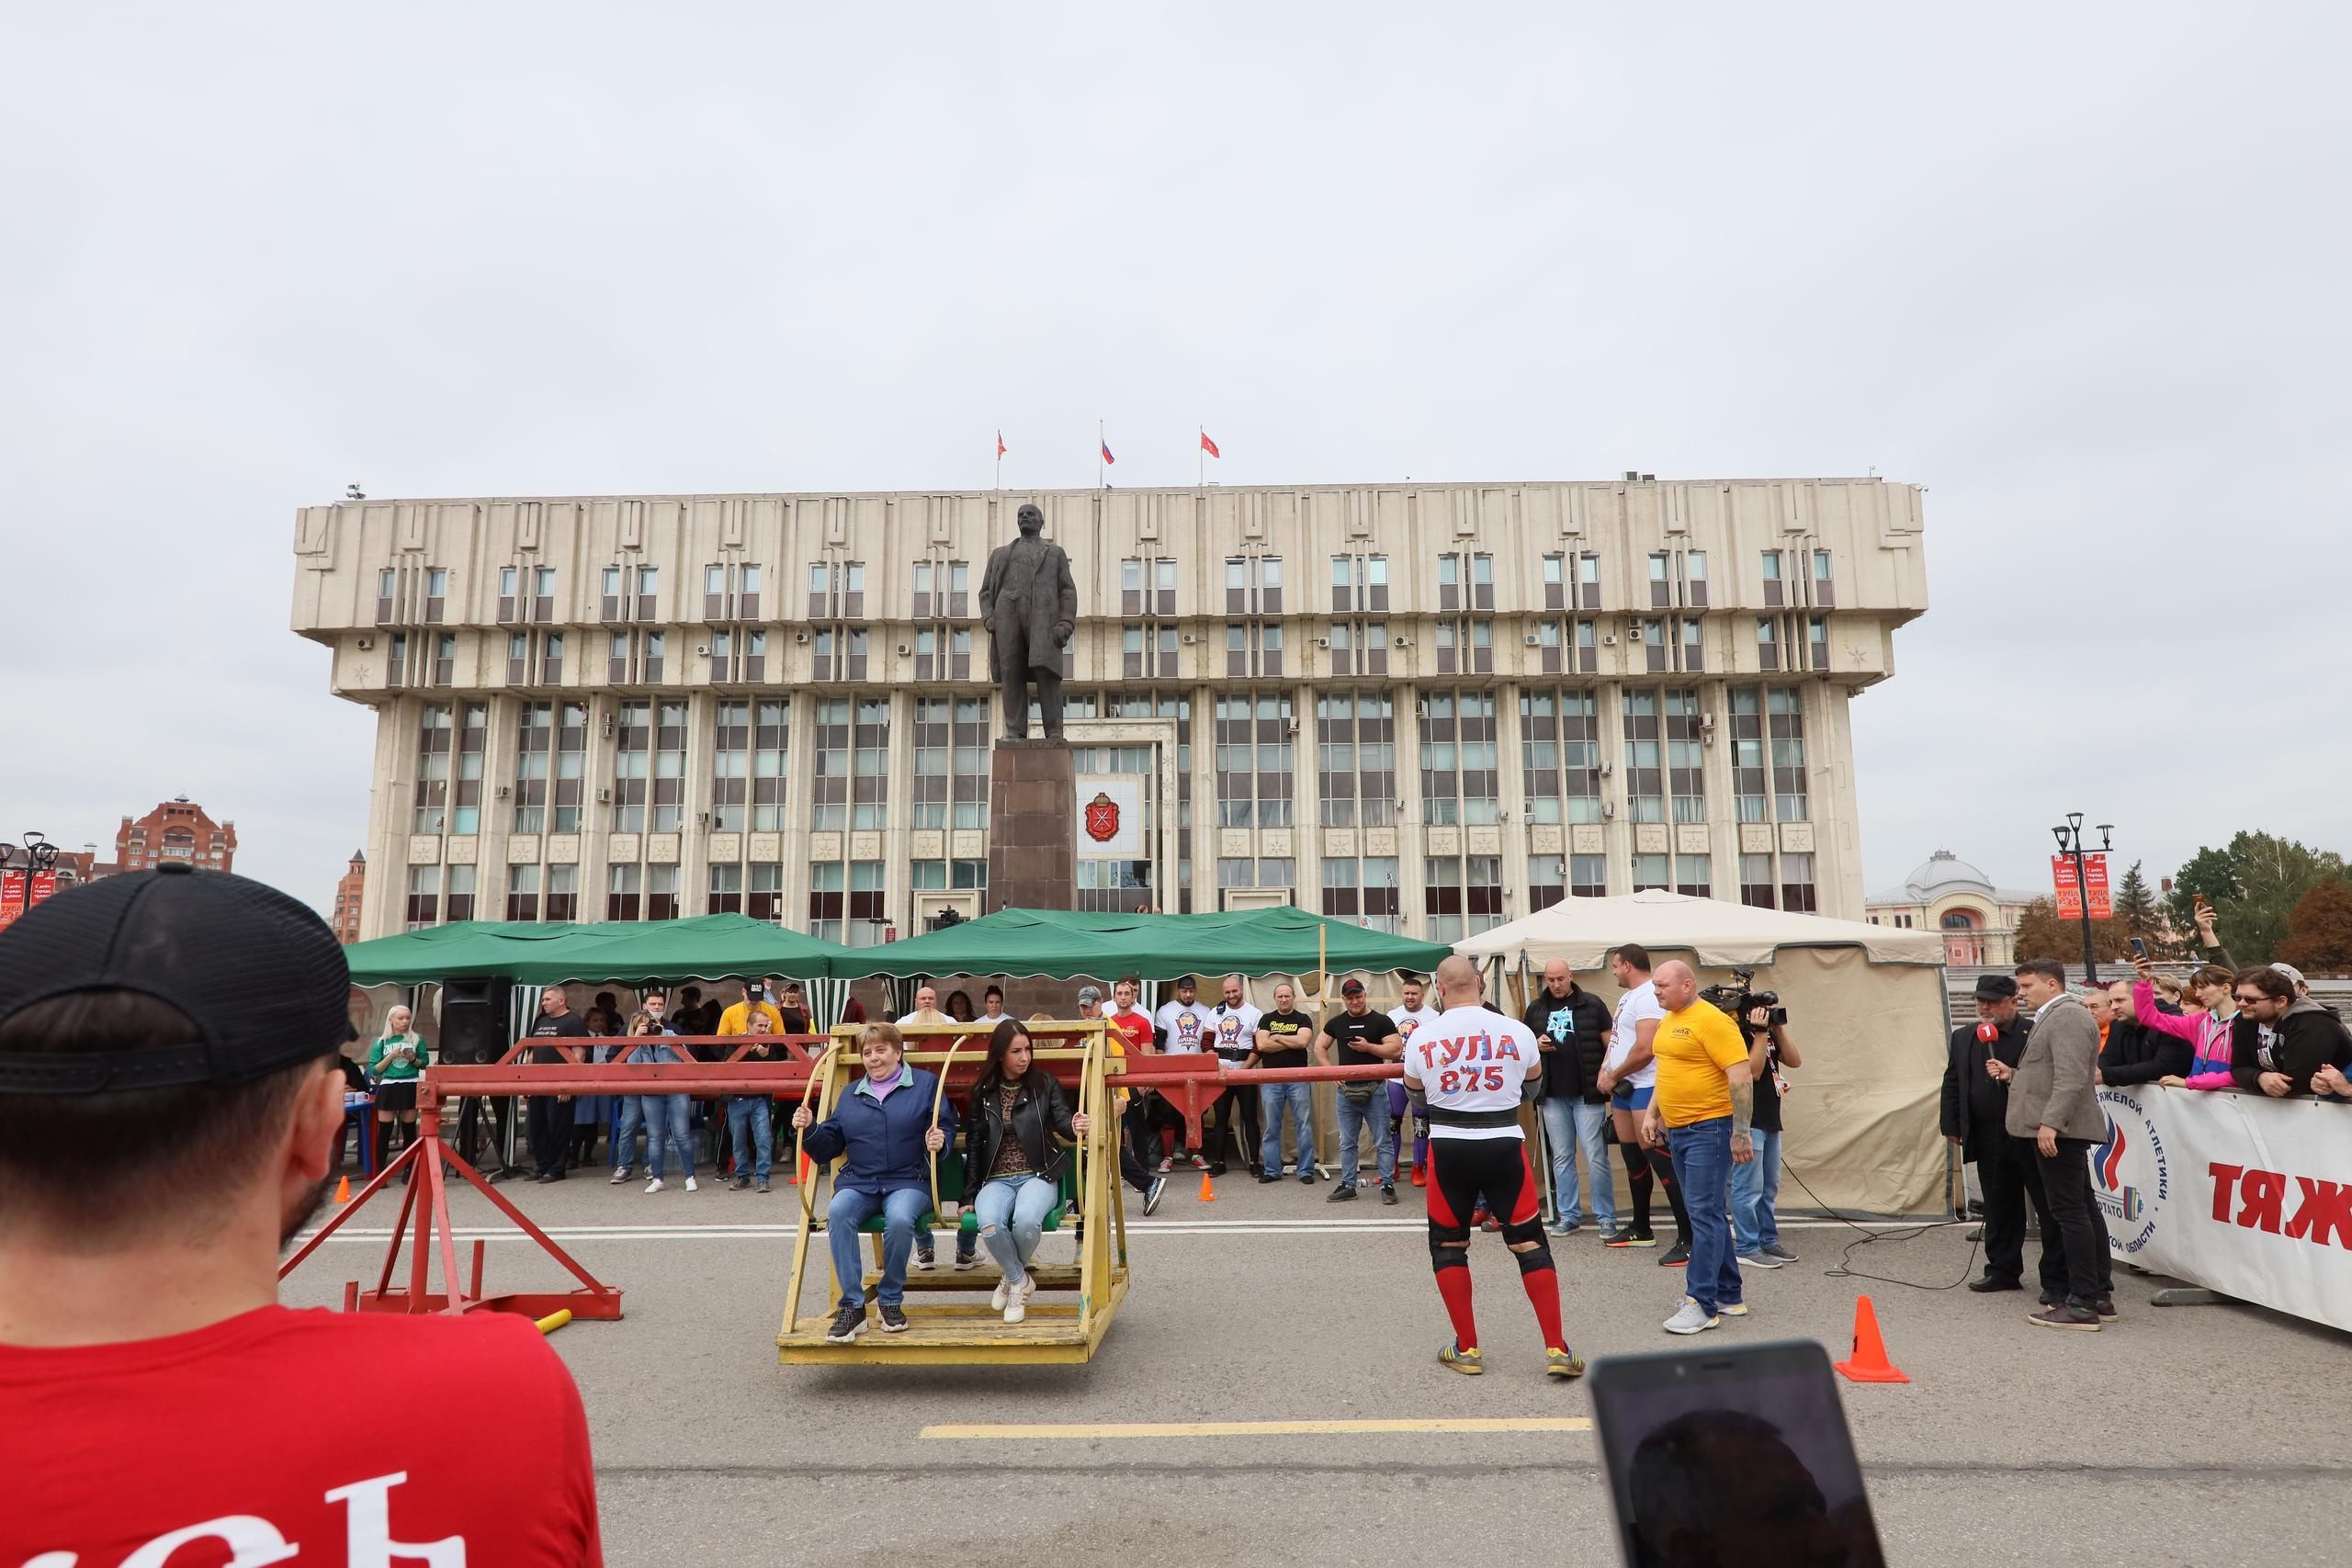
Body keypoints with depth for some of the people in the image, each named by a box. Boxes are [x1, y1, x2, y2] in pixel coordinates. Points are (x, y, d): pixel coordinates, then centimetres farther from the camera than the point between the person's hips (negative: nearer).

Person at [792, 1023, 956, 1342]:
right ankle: (852, 1306, -23)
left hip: (908, 1181, -3)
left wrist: (940, 1142, -20)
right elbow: (829, 1146, 17)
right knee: (837, 1213, -31)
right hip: (858, 1183, 3)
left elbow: (947, 1128, 3)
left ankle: (891, 1300, -11)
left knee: (899, 1219, -36)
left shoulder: (926, 1084, 9)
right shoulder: (851, 1094, 19)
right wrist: (809, 1129, -2)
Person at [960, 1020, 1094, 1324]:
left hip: (1038, 1176, -1)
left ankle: (1013, 1278, 1)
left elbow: (1062, 1119, -6)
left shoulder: (1044, 1083, 3)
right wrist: (969, 1196, 5)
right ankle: (1021, 1281, -2)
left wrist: (1075, 1126, -32)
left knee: (1026, 1220, -34)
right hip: (997, 1179, 1)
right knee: (989, 1224, -32)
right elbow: (973, 1145, 9)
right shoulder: (982, 1092, 6)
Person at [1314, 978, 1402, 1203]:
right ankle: (1347, 1186, 18)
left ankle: (1387, 1185, 8)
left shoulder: (1381, 1021, -3)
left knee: (1383, 1141, 1)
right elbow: (1319, 1047, 14)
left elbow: (1396, 1049, -10)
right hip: (1346, 1090, 4)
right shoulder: (1336, 1023, 8)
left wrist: (1368, 1047, -17)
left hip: (1374, 1089, -4)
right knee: (1347, 1142, 11)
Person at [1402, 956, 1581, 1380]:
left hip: (1449, 1149, 0)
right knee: (1530, 1244, 10)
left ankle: (1466, 1349, 19)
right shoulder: (1517, 1032, -3)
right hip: (1504, 1147, 1)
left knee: (1448, 1244, 15)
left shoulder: (1422, 1038, -4)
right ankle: (1556, 1350, 10)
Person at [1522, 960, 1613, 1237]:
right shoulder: (1536, 1008, 11)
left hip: (1588, 1093, -3)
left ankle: (1606, 1217, 8)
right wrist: (1537, 1045, -3)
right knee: (1561, 1157, 8)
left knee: (1596, 1156, -3)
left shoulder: (1592, 1004, 1)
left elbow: (1610, 1044, 2)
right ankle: (1569, 1215, 16)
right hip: (1553, 1095, 4)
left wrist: (1604, 1075, -12)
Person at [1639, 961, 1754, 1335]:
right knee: (1709, 1215, 15)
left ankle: (1702, 1304, -4)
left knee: (1705, 1215, -7)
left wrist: (1741, 1133, -21)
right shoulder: (1668, 1021, 13)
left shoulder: (1712, 1020, -16)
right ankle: (1730, 1296, 25)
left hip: (1709, 1129, -9)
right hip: (1676, 1131, 9)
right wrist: (1651, 1114, 19)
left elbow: (1741, 1076, -19)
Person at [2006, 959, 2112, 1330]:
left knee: (2069, 1212, -9)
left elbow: (2071, 1077, -22)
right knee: (2083, 1209, 14)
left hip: (2061, 1129, -11)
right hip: (2060, 1129, 11)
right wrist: (2012, 1074, 18)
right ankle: (2100, 1296, 21)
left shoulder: (2067, 1016, -13)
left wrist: (2050, 1123, -26)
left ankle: (2083, 1304, -7)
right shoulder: (2055, 1016, 20)